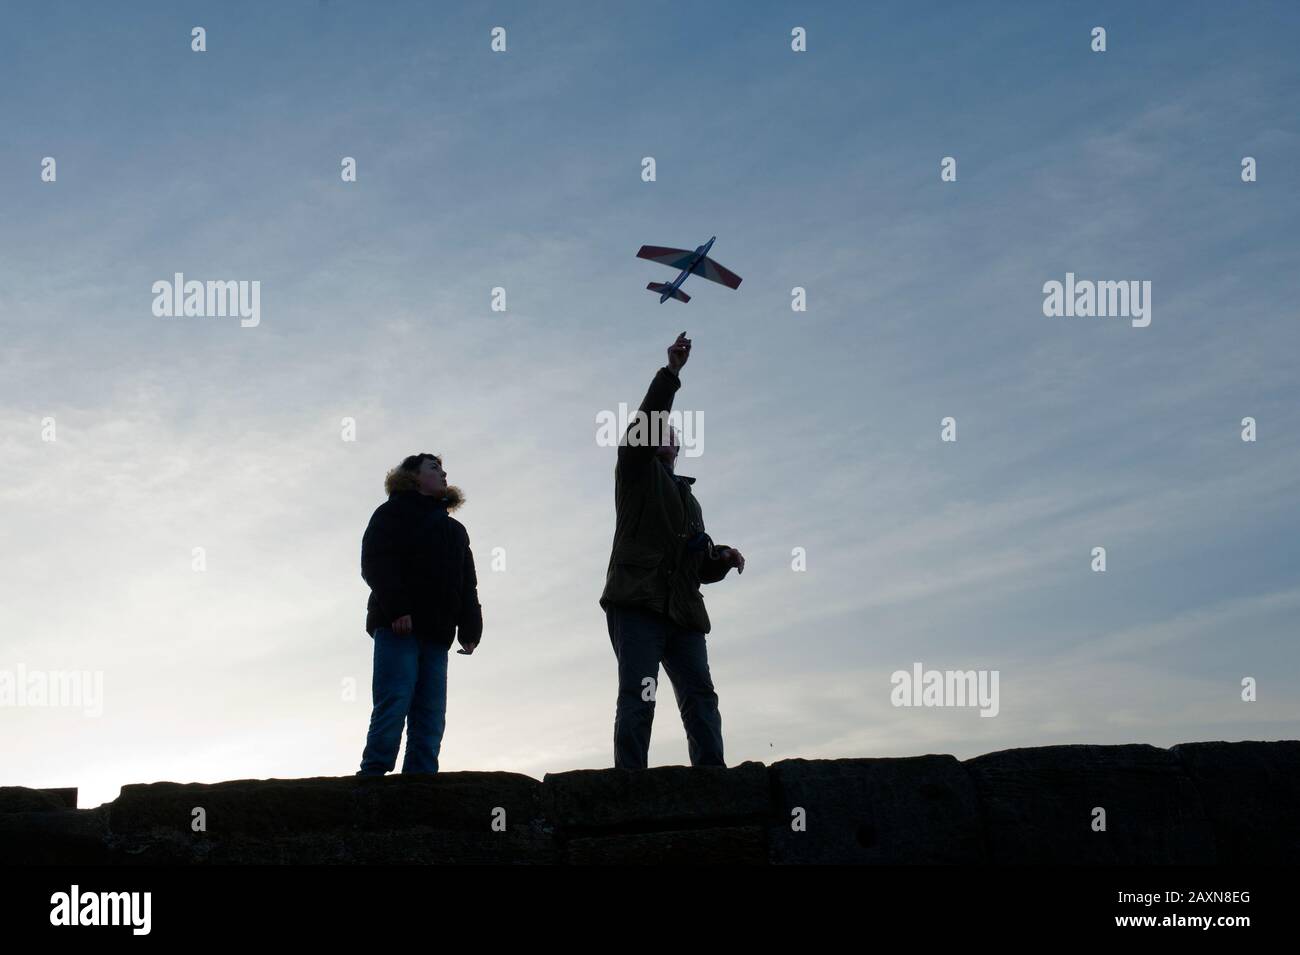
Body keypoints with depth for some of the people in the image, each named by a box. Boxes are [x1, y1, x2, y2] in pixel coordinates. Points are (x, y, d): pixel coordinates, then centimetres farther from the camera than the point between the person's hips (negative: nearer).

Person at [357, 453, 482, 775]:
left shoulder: (455, 530, 29)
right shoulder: (393, 513, 10)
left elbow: (467, 585, 20)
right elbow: (376, 564, -5)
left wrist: (470, 629, 4)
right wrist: (396, 609, -20)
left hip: (436, 633, 6)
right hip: (399, 626, -6)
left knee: (430, 719, -3)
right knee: (393, 706, -17)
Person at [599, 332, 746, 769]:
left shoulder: (687, 497, 31)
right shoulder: (637, 471, 14)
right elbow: (642, 423, -6)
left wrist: (721, 558, 9)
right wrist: (670, 374, -11)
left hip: (682, 610, 6)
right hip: (638, 602, -6)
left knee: (700, 699, -6)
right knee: (638, 697, -15)